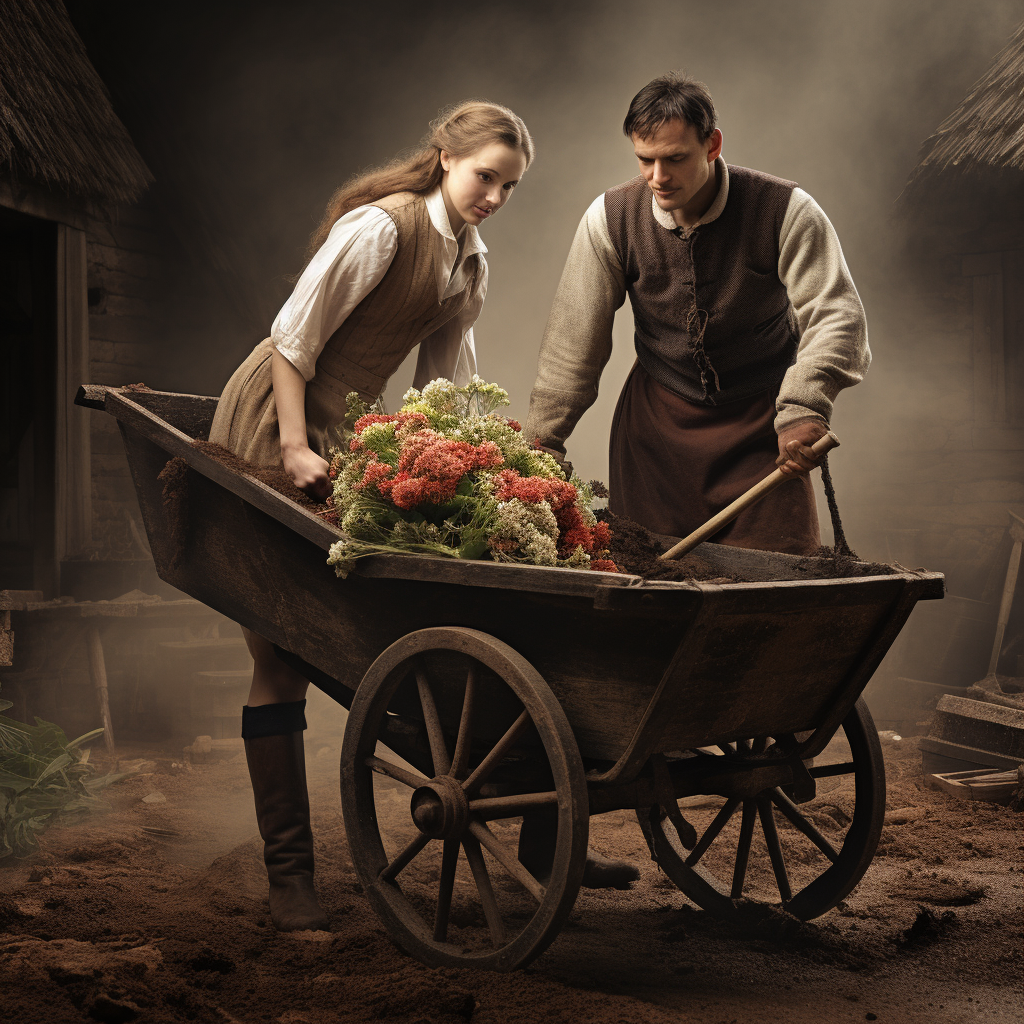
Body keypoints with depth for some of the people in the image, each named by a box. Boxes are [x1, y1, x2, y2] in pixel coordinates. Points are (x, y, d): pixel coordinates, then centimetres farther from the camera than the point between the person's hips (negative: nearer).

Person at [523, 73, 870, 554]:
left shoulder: (786, 211, -15)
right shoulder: (610, 217, -9)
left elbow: (837, 315, -20)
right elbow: (574, 338, -4)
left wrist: (803, 407, -37)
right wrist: (541, 440, -4)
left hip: (762, 420, -1)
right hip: (656, 417, 2)